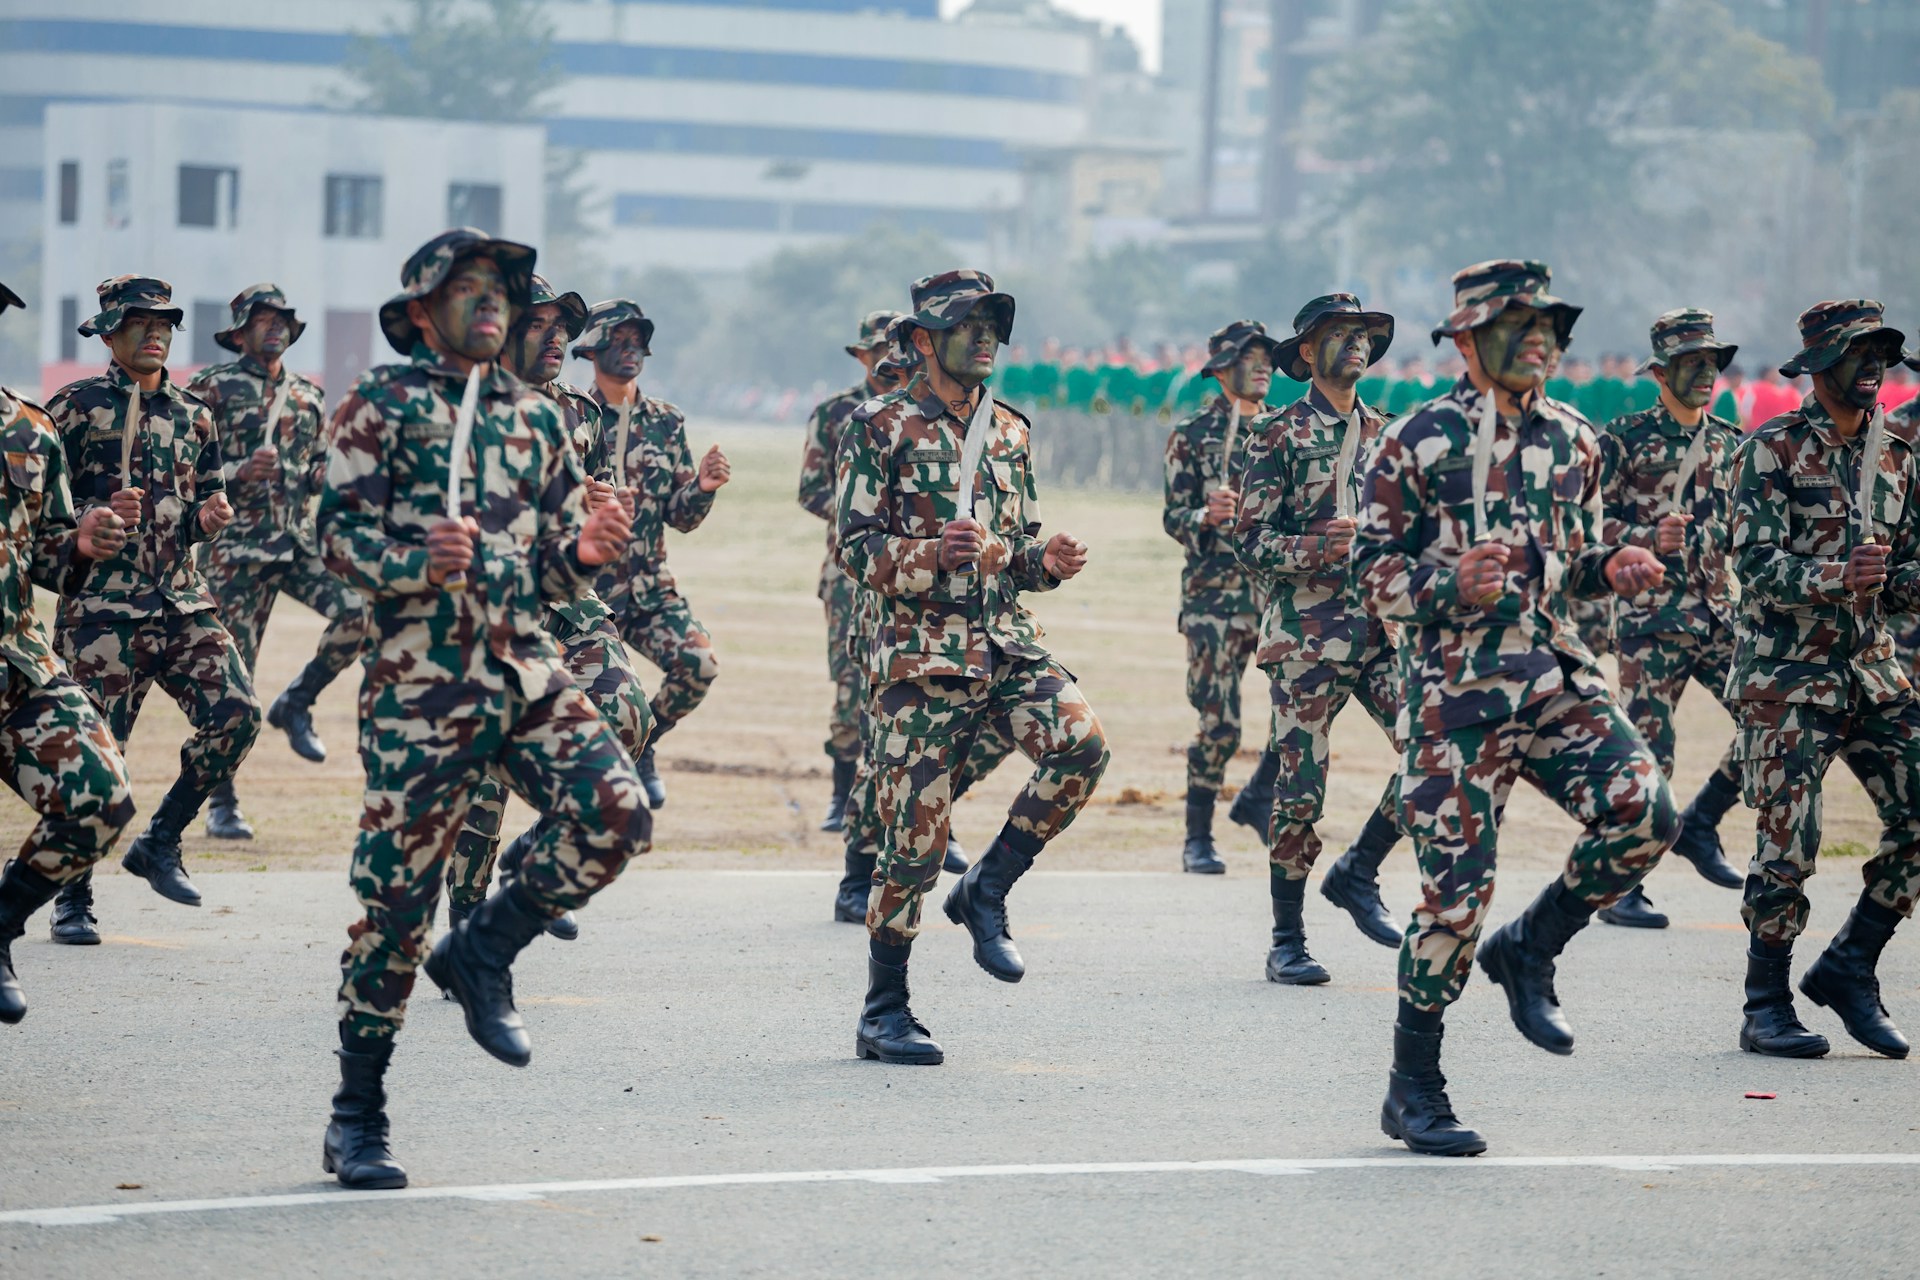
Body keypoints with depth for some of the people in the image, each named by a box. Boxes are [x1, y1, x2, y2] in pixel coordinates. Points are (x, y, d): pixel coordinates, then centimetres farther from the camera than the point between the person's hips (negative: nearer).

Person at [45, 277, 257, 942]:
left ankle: (160, 842, 7)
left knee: (236, 713, -12)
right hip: (103, 606, -5)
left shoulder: (192, 415, 14)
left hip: (182, 600, 5)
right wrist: (98, 515, -18)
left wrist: (210, 513, 0)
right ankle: (73, 899, 10)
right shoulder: (74, 406, 0)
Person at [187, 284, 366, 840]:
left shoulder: (309, 398, 14)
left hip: (298, 543, 4)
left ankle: (296, 703, 4)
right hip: (236, 548, -4)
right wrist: (237, 473, -20)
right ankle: (221, 804, 7)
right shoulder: (212, 388, -1)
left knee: (359, 609, -20)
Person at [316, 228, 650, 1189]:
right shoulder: (380, 404, 2)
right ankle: (356, 1118, 8)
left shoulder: (535, 416, 17)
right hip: (420, 677, -5)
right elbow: (341, 536, -6)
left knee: (616, 811, -18)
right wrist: (420, 563, -24)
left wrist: (588, 550, -5)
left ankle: (483, 952, 7)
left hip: (526, 667, 5)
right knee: (398, 888, -3)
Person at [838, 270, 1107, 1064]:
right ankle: (884, 1014, 7)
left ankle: (986, 891, -1)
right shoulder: (884, 427, -2)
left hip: (1007, 641, 5)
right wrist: (930, 554, -24)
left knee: (1082, 744, -22)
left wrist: (1047, 561, 0)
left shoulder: (1007, 431, 15)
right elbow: (856, 547, -6)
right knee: (916, 834, -6)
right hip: (922, 652, -5)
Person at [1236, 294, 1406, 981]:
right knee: (1302, 782, -3)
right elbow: (1252, 542, -7)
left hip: (1383, 627, 5)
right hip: (1306, 633, -5)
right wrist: (1313, 547, -24)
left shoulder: (1385, 433, 15)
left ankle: (1359, 872, 7)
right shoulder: (1280, 433, -1)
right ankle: (1287, 943, 9)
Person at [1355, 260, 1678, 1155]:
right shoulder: (1419, 441, -4)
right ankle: (1413, 1090, 9)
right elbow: (1372, 573, -3)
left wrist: (1615, 569, 0)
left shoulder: (1572, 442, 12)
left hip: (1556, 674, 5)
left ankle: (1528, 949, 9)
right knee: (1456, 887, -6)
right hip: (1454, 691, -5)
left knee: (1645, 813, -17)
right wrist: (1452, 587, -21)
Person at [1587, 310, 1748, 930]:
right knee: (1648, 754, -6)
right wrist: (1648, 539, -22)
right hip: (1652, 617, -5)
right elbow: (1590, 524, -7)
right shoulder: (1624, 438, -4)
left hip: (1722, 615, 5)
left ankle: (1701, 821, 13)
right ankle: (1620, 888, 5)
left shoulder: (1728, 442, 12)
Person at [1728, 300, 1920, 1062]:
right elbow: (1757, 566, -15)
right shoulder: (1772, 450, -7)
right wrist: (1835, 577, -30)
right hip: (1786, 673, -6)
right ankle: (1766, 1007, 7)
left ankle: (1848, 969, 11)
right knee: (1788, 842, -6)